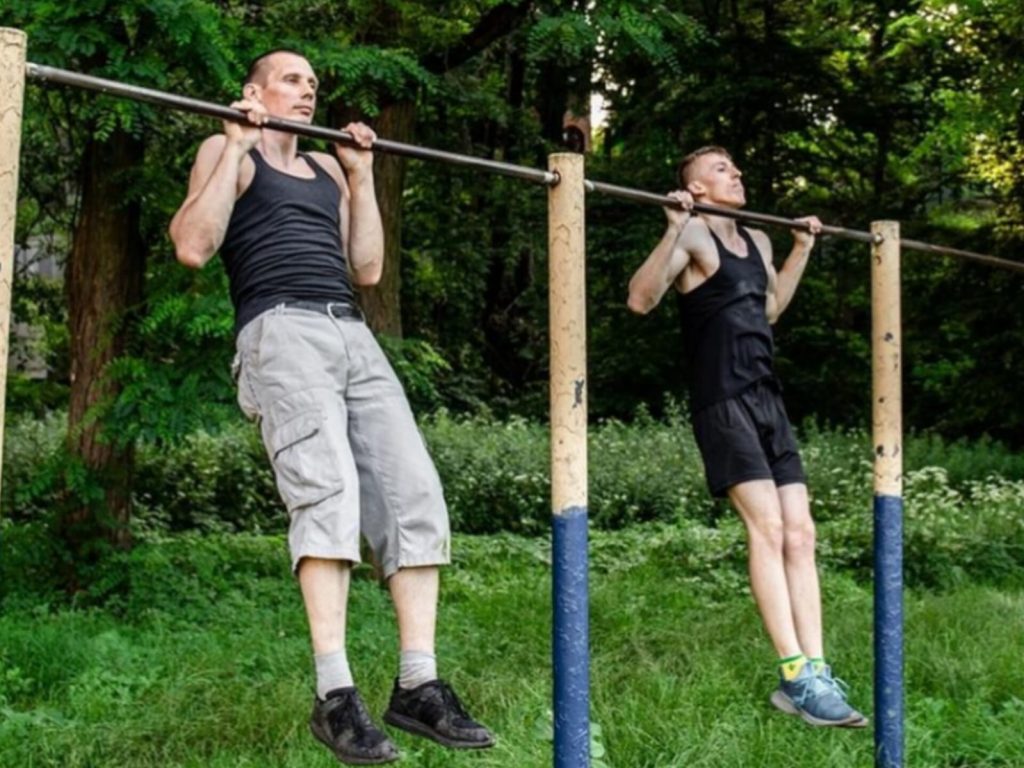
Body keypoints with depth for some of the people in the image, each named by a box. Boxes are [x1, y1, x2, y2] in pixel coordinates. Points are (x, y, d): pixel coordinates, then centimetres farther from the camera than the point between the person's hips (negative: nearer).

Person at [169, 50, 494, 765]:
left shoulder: (327, 168, 30)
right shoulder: (227, 153, 13)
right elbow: (192, 248, -3)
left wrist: (361, 176, 21)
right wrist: (235, 150, -1)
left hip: (353, 335, 6)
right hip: (281, 332, -6)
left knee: (414, 493, -10)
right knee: (328, 491, -26)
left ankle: (418, 684, -8)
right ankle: (335, 693, -27)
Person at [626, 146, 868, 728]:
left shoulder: (756, 241, 20)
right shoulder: (694, 235, -4)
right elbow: (641, 299, -17)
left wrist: (802, 250, 34)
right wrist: (673, 229, -23)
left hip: (769, 399, 8)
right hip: (724, 401, -8)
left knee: (800, 532, 0)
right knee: (767, 527, -17)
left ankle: (817, 671, 0)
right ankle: (796, 676, -17)